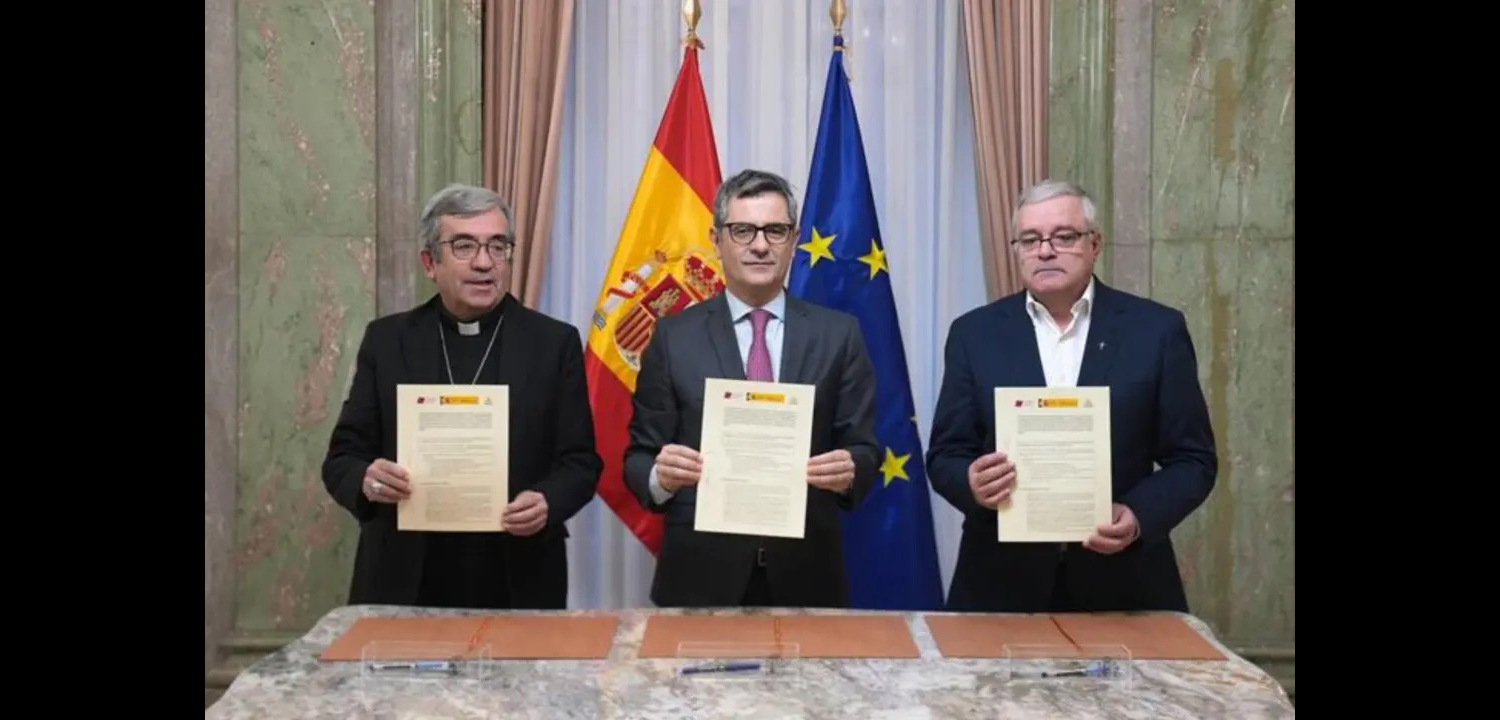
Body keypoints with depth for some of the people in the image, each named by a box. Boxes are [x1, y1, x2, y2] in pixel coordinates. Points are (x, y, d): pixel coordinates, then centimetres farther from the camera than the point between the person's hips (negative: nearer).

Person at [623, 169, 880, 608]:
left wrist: (850, 471, -20)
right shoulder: (673, 337, 1)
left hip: (805, 574, 1)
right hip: (700, 574, 0)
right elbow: (639, 456, 0)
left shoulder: (838, 335, 3)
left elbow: (863, 448, 2)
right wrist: (660, 475, -22)